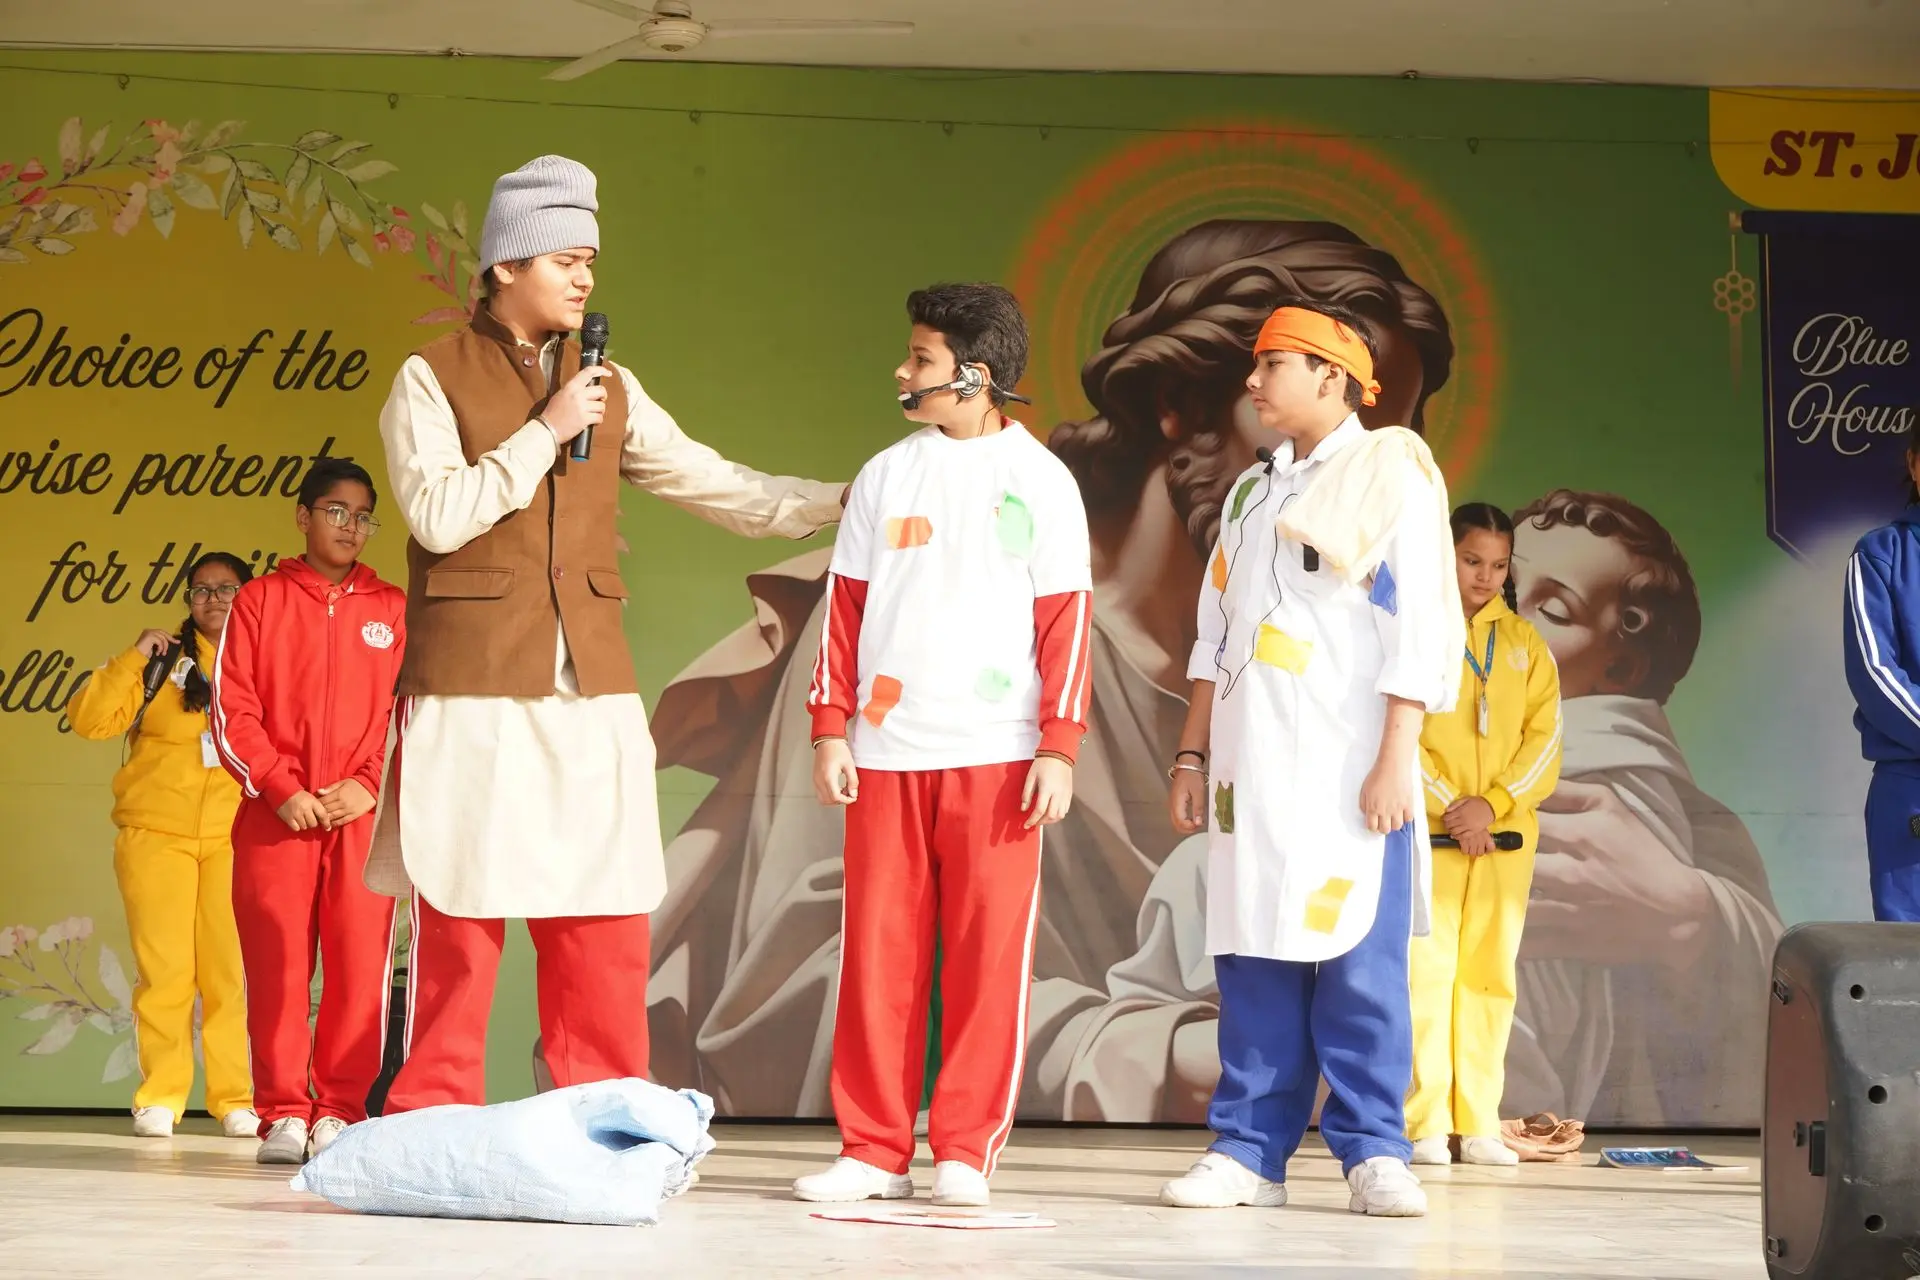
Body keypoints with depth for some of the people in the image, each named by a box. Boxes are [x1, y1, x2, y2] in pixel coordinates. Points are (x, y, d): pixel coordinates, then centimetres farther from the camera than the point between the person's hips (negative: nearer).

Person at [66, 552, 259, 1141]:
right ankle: (160, 1097, 4)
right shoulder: (161, 661, 9)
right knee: (165, 970, -4)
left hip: (237, 841, 0)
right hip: (157, 835, 0)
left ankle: (237, 1099, -1)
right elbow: (88, 719, 1)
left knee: (234, 971, -8)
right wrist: (134, 659, -6)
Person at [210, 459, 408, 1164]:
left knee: (359, 966, -4)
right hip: (274, 814, 0)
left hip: (362, 815, 0)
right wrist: (281, 790, -8)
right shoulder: (260, 600, 9)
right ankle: (283, 1113, 5)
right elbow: (232, 710, 3)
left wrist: (371, 786, -7)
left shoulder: (393, 609, 11)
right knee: (275, 966, -1)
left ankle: (341, 1111, 3)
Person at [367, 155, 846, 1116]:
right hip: (472, 693, -4)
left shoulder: (608, 389, 15)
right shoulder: (431, 380, 1)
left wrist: (843, 503, 8)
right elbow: (438, 515, -11)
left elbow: (716, 486, 15)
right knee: (461, 921, -3)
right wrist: (544, 432, -10)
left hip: (591, 691, 4)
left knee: (605, 925, 1)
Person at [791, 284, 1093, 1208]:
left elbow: (1066, 622, 1)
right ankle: (873, 1151, 9)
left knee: (988, 955, -2)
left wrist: (1058, 748, -6)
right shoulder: (885, 475, 12)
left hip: (995, 754, -3)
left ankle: (966, 1153, 5)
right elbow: (844, 606, 12)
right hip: (886, 751, 3)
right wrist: (830, 730, 4)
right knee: (877, 954, 2)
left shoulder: (1040, 480, 4)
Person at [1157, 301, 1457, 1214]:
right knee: (1253, 961, 3)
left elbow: (1419, 627, -6)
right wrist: (1192, 754, 14)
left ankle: (1373, 1150, -2)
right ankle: (1250, 1151, 5)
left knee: (1360, 963, -7)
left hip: (1348, 764, -6)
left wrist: (1395, 759, -13)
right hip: (1252, 763, 6)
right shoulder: (1252, 492, 20)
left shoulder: (1391, 473, 1)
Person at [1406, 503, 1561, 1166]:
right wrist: (1449, 807, -13)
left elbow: (1545, 737, 5)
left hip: (1505, 830, 3)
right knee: (1427, 967, -8)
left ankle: (1479, 1126, 3)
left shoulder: (1524, 641, 13)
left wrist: (1493, 803, -9)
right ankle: (1427, 1125, -7)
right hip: (1430, 828, -3)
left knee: (1490, 972, 2)